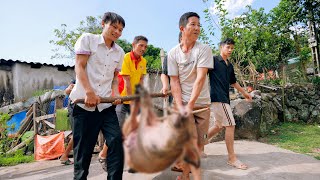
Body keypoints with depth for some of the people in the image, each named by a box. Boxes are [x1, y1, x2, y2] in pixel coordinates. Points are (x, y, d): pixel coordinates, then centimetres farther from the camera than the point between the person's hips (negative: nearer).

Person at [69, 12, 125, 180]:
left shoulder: (119, 52, 13)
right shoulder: (87, 39, 2)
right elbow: (79, 67, -5)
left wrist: (116, 93, -2)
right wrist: (89, 92, -17)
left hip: (107, 105, 4)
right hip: (84, 103, -3)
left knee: (116, 140, -4)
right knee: (83, 147, 3)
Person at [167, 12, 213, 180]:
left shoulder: (204, 49, -5)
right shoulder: (173, 53, -2)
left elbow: (200, 78, -15)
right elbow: (174, 82, -5)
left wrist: (190, 105, -21)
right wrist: (180, 107, -16)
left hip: (202, 103, 2)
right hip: (182, 103, -1)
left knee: (200, 143, 8)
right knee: (191, 142, -8)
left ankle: (185, 164, 33)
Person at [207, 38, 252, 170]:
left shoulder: (230, 66, 19)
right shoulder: (213, 60, -5)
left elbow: (233, 82, 29)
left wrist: (244, 92, 35)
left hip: (224, 97, 9)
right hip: (217, 97, -9)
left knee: (219, 125, 14)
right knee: (230, 125, -8)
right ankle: (232, 158, 2)